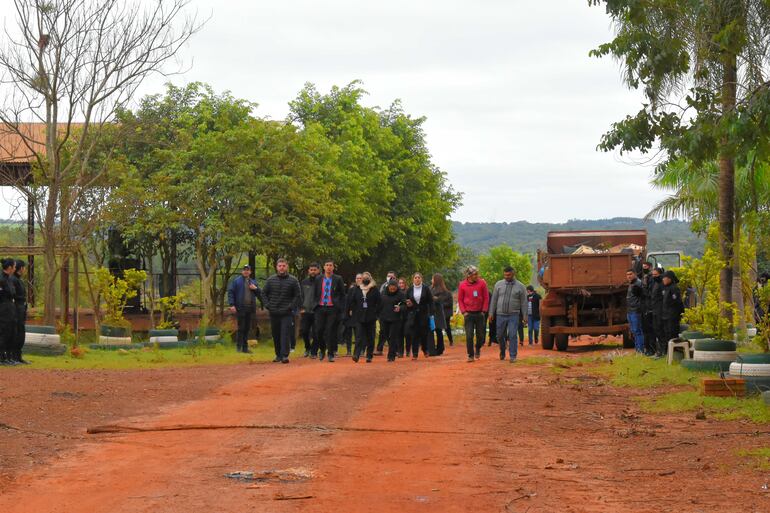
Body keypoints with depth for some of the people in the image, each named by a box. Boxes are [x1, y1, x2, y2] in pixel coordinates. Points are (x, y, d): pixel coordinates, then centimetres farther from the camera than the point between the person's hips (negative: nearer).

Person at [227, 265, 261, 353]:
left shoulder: (253, 282, 18)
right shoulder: (236, 281, 3)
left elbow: (260, 294, 18)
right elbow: (230, 292, -3)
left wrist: (255, 288, -3)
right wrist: (232, 305, -13)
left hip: (250, 309, 4)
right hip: (240, 308, -4)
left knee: (247, 328, 6)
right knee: (241, 328, -6)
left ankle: (245, 347, 11)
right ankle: (238, 347, 0)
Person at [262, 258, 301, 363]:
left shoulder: (293, 280, 0)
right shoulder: (270, 280, 8)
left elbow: (298, 296, 3)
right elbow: (264, 293, 15)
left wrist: (291, 307, -7)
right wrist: (267, 305, 2)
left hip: (287, 314, -3)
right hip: (273, 313, 3)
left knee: (285, 334, -12)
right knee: (276, 335, 9)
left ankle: (285, 355, -14)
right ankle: (278, 355, 19)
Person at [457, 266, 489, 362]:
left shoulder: (482, 283, -2)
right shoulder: (462, 285, -2)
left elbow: (486, 298, 3)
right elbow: (460, 299, 5)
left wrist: (484, 311, -2)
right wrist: (463, 312, -4)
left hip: (480, 313, 1)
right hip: (468, 314, -1)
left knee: (480, 335, 8)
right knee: (469, 336, -5)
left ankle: (478, 348, 34)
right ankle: (470, 355, 2)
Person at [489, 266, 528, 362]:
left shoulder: (520, 286, 1)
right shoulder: (498, 284, 6)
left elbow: (523, 303, 3)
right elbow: (494, 300, 8)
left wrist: (525, 316, 0)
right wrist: (491, 313, 5)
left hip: (513, 315, -2)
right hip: (500, 315, 2)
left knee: (512, 336, -9)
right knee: (500, 336, 9)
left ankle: (513, 356, -4)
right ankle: (502, 352, 31)